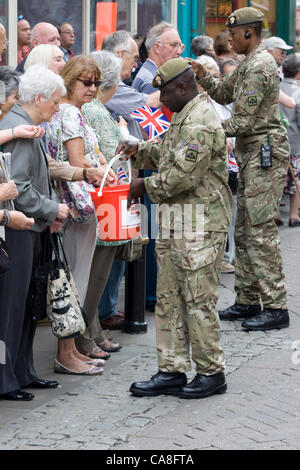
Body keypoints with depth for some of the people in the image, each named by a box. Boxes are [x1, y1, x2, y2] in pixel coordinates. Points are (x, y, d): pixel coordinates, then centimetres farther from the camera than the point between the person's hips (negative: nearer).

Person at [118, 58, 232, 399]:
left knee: (199, 300, -3)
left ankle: (211, 373, 6)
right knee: (169, 299, 10)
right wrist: (140, 151, 12)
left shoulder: (200, 122, -18)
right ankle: (172, 371, 16)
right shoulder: (183, 116, 16)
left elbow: (183, 175, -22)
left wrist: (147, 186, -8)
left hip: (200, 226, -10)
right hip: (174, 226, 10)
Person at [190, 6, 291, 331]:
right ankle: (248, 301, 19)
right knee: (244, 232, 13)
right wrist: (202, 76, 7)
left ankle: (276, 308, -9)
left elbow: (242, 122, -19)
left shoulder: (259, 67, -17)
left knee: (261, 232, -11)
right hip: (250, 155, 11)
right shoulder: (247, 64, 16)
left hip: (264, 153, -11)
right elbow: (224, 93, 23)